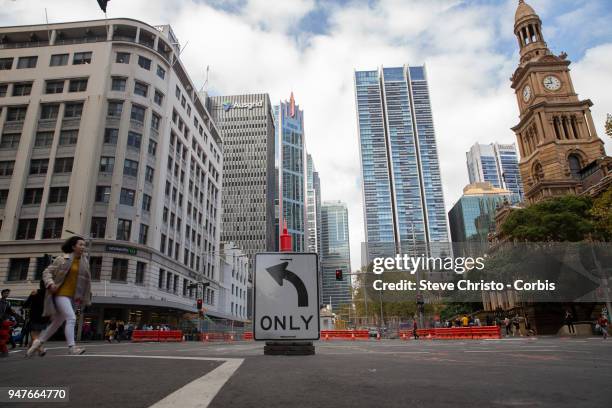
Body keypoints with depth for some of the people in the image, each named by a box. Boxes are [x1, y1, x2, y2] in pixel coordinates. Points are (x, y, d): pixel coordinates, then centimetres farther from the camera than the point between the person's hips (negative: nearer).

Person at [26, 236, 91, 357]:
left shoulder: (85, 262, 8)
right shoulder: (62, 259, -3)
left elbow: (86, 281, 16)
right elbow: (47, 272, 1)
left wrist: (82, 297, 12)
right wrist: (51, 284, -17)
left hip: (72, 296, 6)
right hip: (61, 294, -6)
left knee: (57, 323, 13)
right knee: (71, 318, -20)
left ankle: (38, 342, 31)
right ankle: (72, 347, -18)